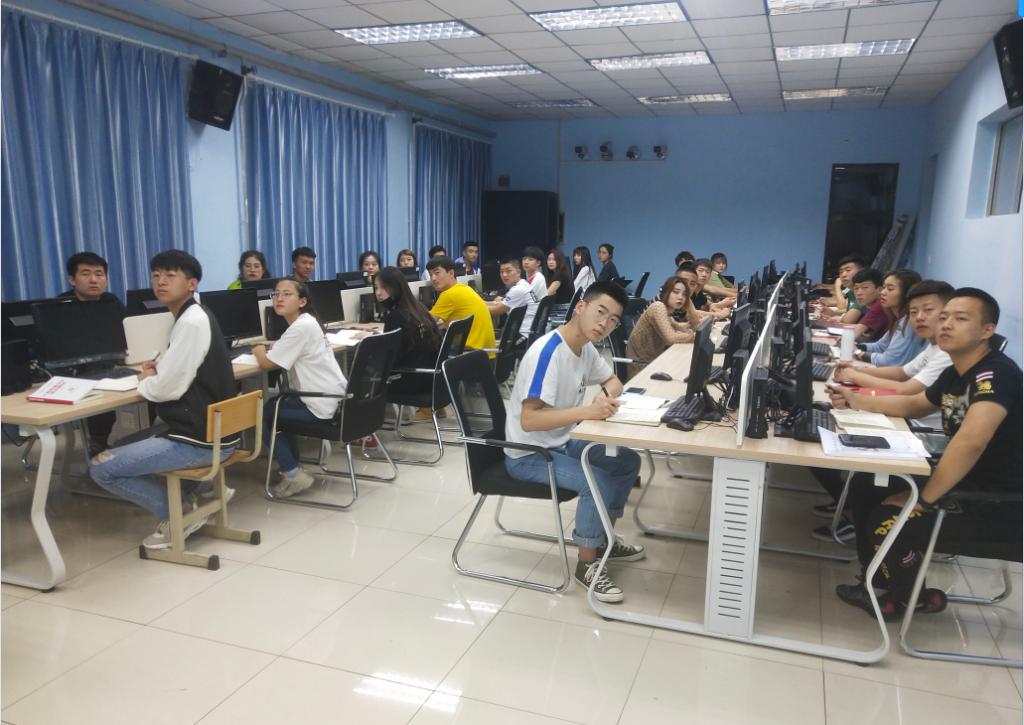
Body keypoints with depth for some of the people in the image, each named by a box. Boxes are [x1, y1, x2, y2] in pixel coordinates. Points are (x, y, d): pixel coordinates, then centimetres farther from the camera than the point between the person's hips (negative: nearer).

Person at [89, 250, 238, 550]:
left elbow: (167, 389, -20)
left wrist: (145, 380, 1)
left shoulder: (192, 322, -19)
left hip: (202, 440, -10)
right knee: (123, 448, 28)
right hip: (204, 429, 10)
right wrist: (156, 370, 6)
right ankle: (188, 493, 19)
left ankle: (180, 511, 3)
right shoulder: (191, 317, 12)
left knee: (101, 467, -6)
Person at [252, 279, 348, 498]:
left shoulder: (301, 327, -20)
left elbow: (267, 363, -16)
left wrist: (260, 351, 5)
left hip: (321, 406, -9)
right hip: (331, 399, 9)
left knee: (261, 413, 4)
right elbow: (280, 355, 22)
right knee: (276, 406, 27)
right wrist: (269, 349, 3)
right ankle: (292, 464, 31)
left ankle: (294, 475, 7)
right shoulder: (306, 322, 11)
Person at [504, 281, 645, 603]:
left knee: (628, 462, 11)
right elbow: (529, 420, -34)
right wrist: (586, 411, -40)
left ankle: (605, 540, 26)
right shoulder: (547, 352, -28)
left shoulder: (586, 347, -1)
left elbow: (613, 381, 15)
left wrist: (607, 395, -9)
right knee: (598, 482, -25)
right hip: (527, 455, -9)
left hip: (561, 442, 9)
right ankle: (587, 563, -3)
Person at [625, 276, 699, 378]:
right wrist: (695, 336, -11)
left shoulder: (668, 312, 10)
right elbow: (671, 337, -26)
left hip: (652, 361, 8)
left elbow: (693, 327, 12)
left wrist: (689, 302, 4)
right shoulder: (658, 306, -15)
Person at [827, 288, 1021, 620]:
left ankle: (910, 597, 10)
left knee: (887, 523, -21)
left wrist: (923, 499, -30)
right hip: (966, 484, 9)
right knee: (866, 490, 7)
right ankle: (881, 579, 25)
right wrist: (856, 400, 8)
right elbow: (913, 405, 24)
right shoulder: (954, 374, 6)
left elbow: (970, 441, -38)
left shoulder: (997, 374, -24)